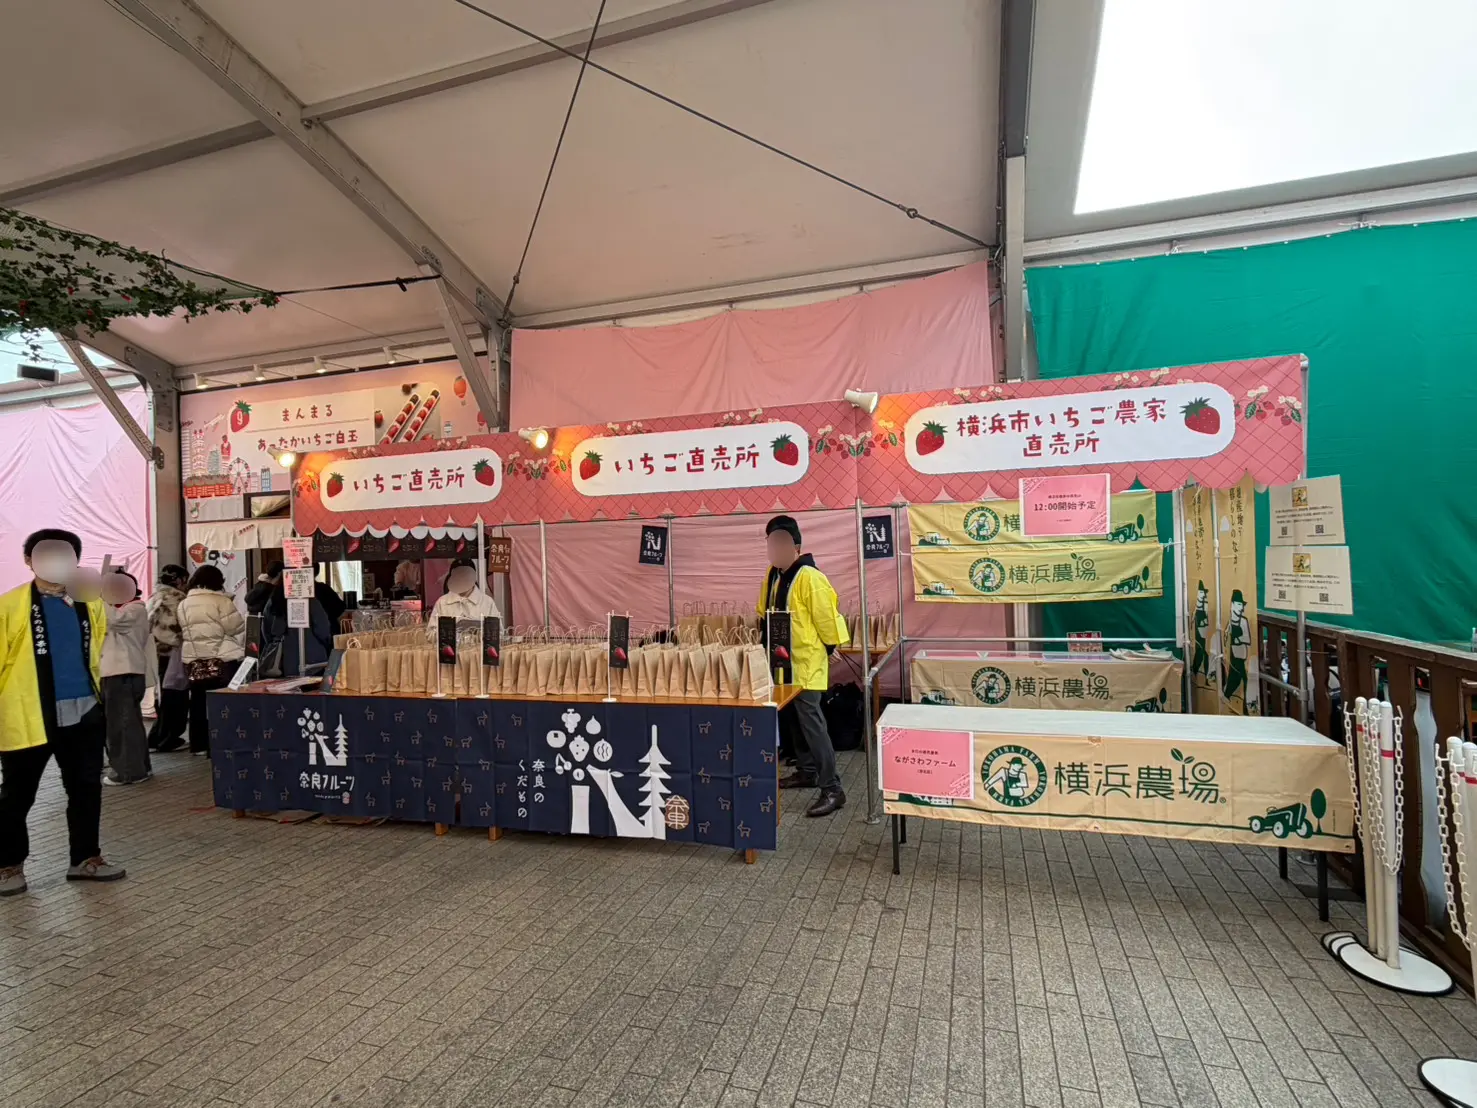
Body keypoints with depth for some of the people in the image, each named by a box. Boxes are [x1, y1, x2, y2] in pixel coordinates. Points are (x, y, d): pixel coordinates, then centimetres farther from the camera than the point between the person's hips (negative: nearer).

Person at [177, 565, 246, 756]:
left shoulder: (183, 604, 10)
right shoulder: (220, 601, -10)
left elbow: (183, 633, 13)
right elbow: (237, 628, -9)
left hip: (194, 661, 6)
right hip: (221, 659, -6)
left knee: (199, 702, 11)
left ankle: (199, 745, 18)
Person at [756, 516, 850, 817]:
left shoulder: (809, 577, -19)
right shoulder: (773, 575, 8)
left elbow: (826, 616, -16)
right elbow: (766, 612, 18)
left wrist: (828, 648, -8)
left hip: (806, 660, -9)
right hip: (783, 660, 9)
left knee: (810, 721, -10)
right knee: (793, 719, 17)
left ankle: (832, 788, -4)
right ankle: (807, 771, 32)